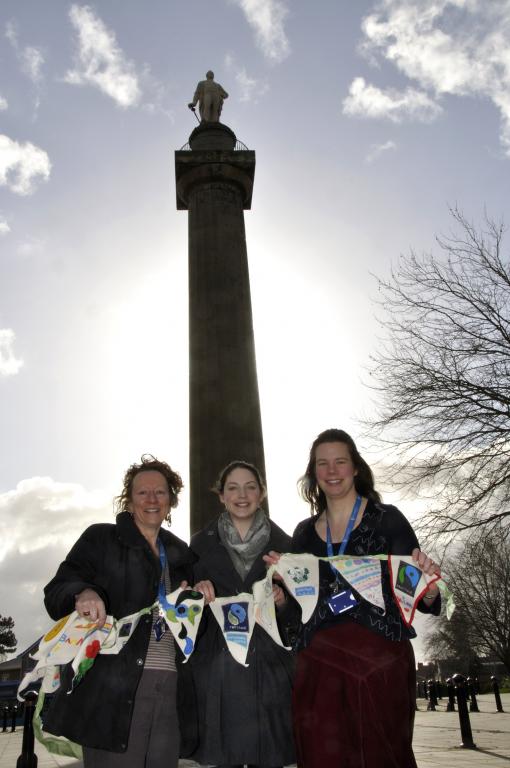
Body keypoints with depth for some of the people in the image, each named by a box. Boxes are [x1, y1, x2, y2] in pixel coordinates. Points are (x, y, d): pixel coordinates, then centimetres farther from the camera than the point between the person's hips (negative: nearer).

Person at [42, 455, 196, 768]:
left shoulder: (180, 552, 16)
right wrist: (83, 593, -24)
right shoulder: (101, 538, 3)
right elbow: (56, 593, -3)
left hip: (169, 689, 4)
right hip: (114, 690, -4)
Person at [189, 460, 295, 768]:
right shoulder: (202, 543, 7)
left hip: (268, 667, 0)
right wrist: (197, 593, -9)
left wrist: (282, 602, -11)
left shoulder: (283, 543, 5)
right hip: (217, 667, 0)